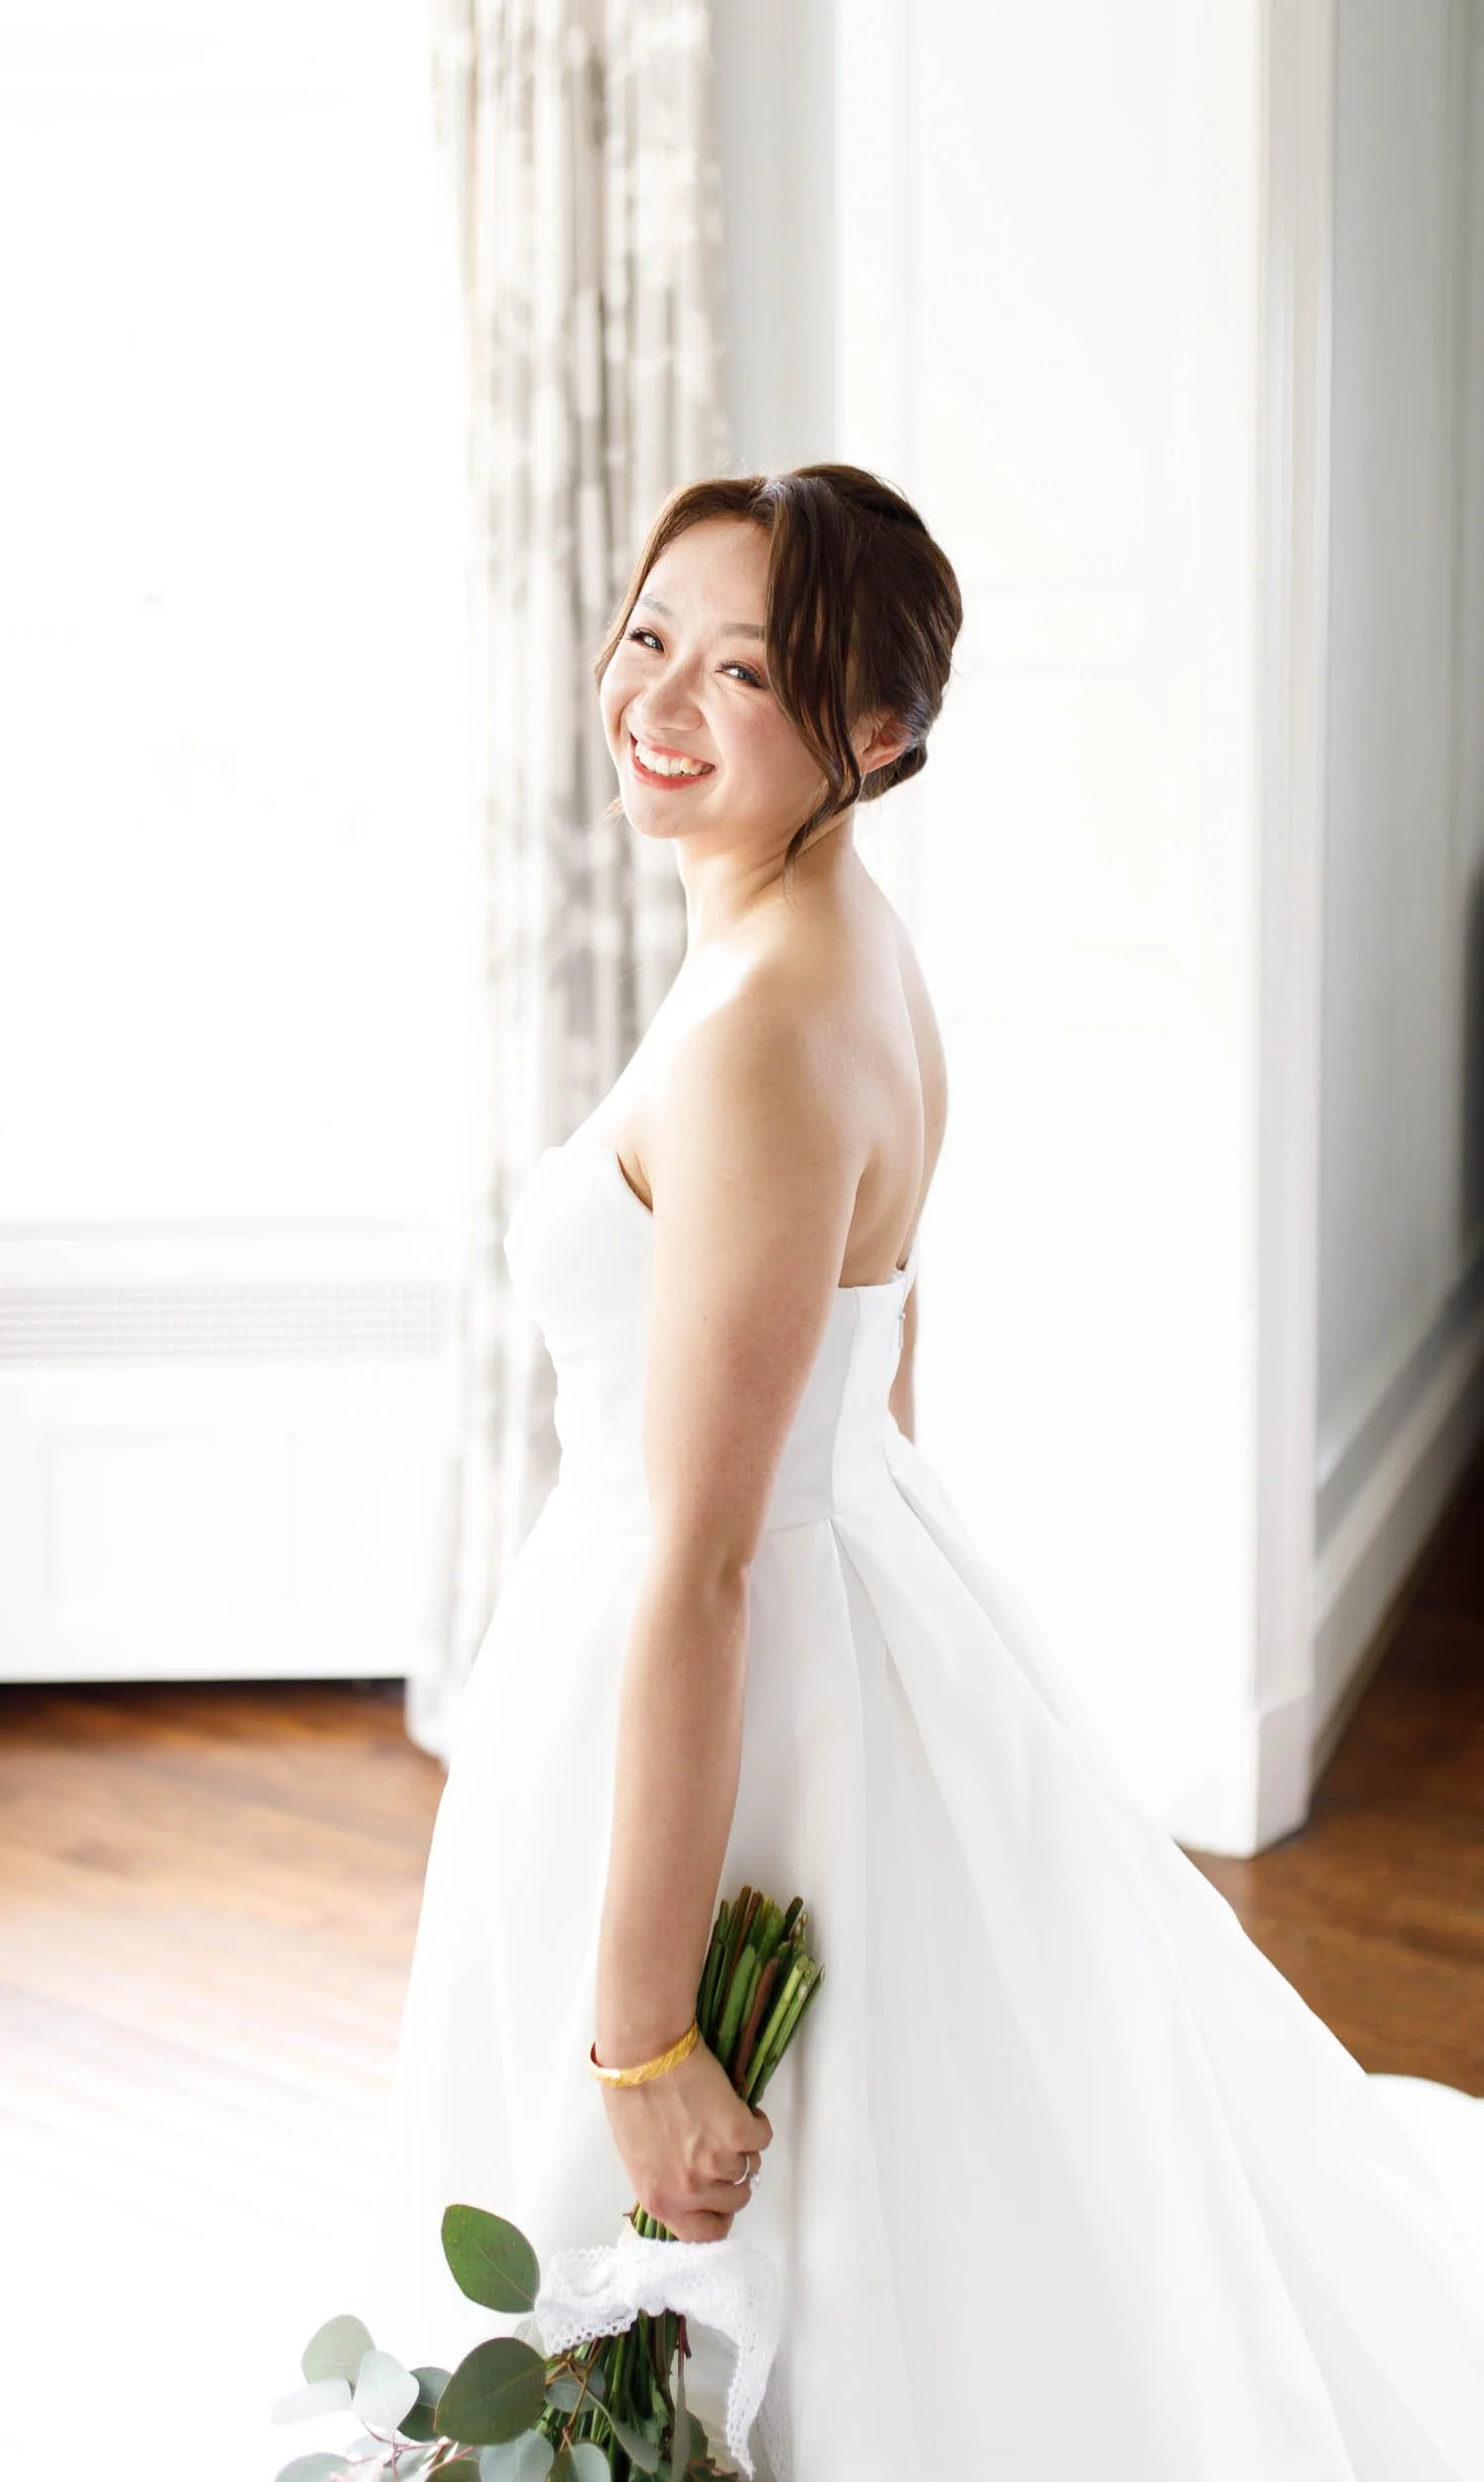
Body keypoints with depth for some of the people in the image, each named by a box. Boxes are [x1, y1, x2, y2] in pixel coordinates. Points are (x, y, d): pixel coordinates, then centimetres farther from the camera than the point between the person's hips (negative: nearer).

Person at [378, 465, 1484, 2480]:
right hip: (866, 1593, 9)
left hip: (728, 1708, -9)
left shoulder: (757, 1039, -28)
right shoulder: (858, 953, 2)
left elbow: (698, 1564, -28)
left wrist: (637, 2032, -23)